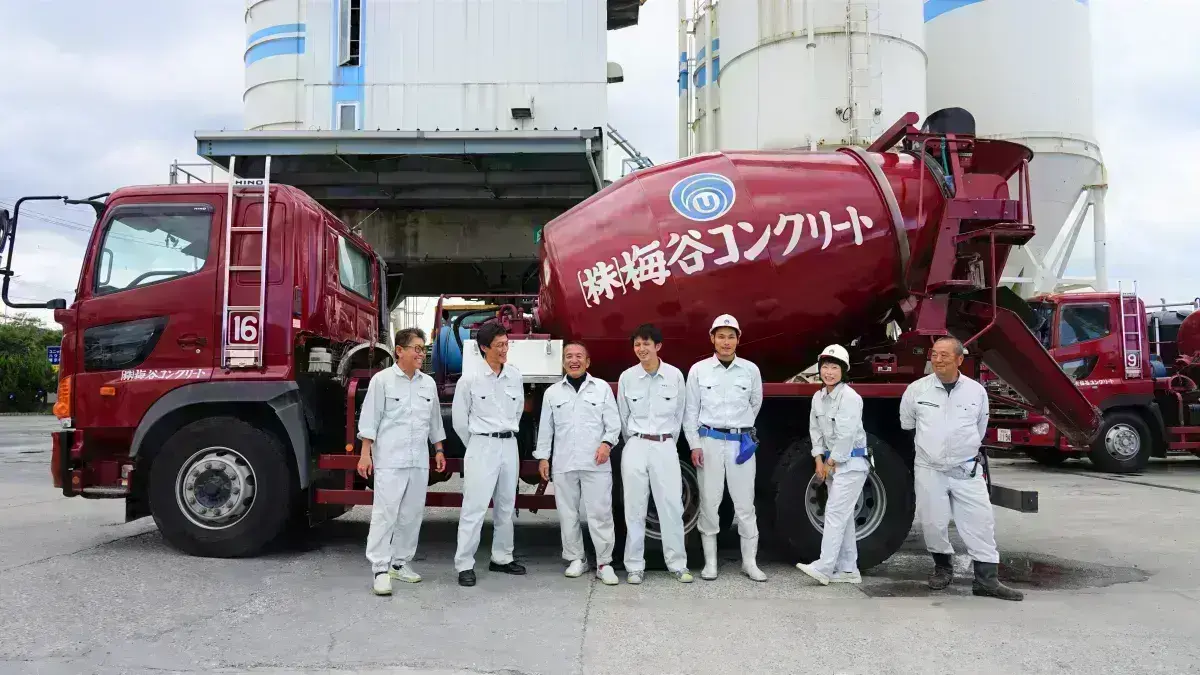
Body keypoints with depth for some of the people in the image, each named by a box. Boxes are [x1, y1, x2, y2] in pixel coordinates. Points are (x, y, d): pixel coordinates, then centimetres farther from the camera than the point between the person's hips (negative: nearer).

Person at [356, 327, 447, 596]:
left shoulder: (428, 383, 11)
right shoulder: (382, 380, -4)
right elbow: (370, 418, -5)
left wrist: (439, 451, 17)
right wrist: (365, 454, -10)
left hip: (419, 462, 5)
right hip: (390, 460, -5)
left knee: (412, 514, 9)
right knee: (384, 513, -6)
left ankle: (400, 562, 20)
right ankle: (380, 569, -2)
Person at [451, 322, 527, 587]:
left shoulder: (515, 376, 4)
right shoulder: (470, 380, -8)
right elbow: (459, 419, 0)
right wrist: (476, 444, 8)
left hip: (509, 446, 5)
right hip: (482, 447, -5)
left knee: (506, 506, 13)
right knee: (474, 508, -6)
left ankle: (502, 558, 25)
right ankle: (464, 565, 0)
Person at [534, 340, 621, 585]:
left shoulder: (602, 388, 5)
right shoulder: (552, 392, 11)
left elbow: (613, 422, 2)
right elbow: (545, 428, 12)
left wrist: (607, 443, -13)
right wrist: (542, 457, 7)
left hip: (595, 464, -2)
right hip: (563, 464, 2)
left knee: (600, 513, -3)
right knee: (568, 514, 8)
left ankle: (604, 563, 5)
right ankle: (576, 559, 21)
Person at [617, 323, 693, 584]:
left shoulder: (675, 375, -1)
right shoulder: (627, 377, 0)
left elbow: (679, 414, 9)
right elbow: (623, 417, 10)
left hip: (666, 447, 0)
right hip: (635, 447, 0)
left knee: (672, 506, 0)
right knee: (635, 508, 3)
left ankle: (678, 564, 11)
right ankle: (635, 566, 11)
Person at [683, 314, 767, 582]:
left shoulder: (751, 370, 2)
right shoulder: (698, 370, 0)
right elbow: (690, 410, 2)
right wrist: (694, 444, -4)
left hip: (741, 442, 1)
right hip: (709, 441, 0)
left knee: (745, 503, 3)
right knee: (709, 502, 4)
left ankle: (750, 562, 14)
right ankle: (710, 561, 14)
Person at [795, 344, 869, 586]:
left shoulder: (850, 397, -16)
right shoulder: (818, 397, 7)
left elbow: (846, 434, -20)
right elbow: (816, 430, 10)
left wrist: (831, 462, -13)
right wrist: (819, 460, 0)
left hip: (851, 462, -8)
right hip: (832, 461, 8)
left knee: (835, 513, -12)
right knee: (843, 516, 10)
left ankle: (823, 567, -14)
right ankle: (848, 570, 16)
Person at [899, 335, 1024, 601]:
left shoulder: (976, 391, -1)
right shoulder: (917, 389, -4)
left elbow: (980, 429, 16)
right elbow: (906, 423, 14)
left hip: (966, 469, 1)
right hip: (929, 469, 0)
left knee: (980, 521, -3)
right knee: (933, 523, 5)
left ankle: (986, 579, 5)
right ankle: (943, 567, 28)